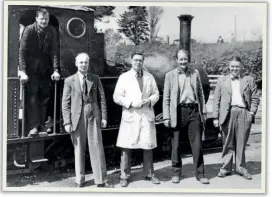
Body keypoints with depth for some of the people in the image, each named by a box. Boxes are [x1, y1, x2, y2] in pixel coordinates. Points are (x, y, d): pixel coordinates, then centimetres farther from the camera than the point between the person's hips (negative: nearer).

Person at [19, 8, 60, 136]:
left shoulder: (51, 31, -1)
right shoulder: (29, 30, -10)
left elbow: (54, 52, -1)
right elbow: (22, 51, -12)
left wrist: (55, 70, -10)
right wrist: (22, 71, -21)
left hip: (45, 68, 3)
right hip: (31, 67, -3)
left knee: (45, 96, -1)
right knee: (32, 95, -12)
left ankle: (41, 125, 5)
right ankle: (33, 127, -13)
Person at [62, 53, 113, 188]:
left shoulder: (95, 79, 9)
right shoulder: (69, 81, 5)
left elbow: (102, 99, 9)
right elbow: (65, 103, 2)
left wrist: (104, 116, 2)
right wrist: (67, 122, -5)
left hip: (94, 117, 1)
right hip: (77, 117, -1)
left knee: (97, 148, 0)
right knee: (79, 149, 5)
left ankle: (101, 180, 7)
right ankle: (79, 180, 18)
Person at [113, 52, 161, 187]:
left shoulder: (149, 77, 12)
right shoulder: (124, 77, 4)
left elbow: (156, 94, 14)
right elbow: (117, 97, 0)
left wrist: (149, 101, -7)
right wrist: (131, 103, -13)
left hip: (147, 115, 2)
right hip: (130, 115, -2)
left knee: (148, 147, 5)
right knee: (126, 147, -1)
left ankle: (149, 174, 19)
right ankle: (124, 176, 10)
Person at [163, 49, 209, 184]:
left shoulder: (195, 73, 11)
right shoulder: (170, 75, 4)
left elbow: (201, 94, 14)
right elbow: (166, 98, 2)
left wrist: (203, 112, 9)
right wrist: (166, 117, -5)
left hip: (194, 111, 2)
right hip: (178, 112, -1)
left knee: (197, 144, 2)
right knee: (176, 145, 5)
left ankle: (200, 174, 11)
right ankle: (176, 173, 20)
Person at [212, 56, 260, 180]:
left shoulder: (249, 80, 13)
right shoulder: (222, 81, 12)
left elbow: (255, 98, 11)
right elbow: (216, 100, 8)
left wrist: (252, 112, -2)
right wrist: (215, 117, 2)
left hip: (243, 113, 0)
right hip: (227, 114, 0)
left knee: (241, 142, 3)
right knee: (227, 142, 3)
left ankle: (241, 167, 13)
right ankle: (226, 168, 11)